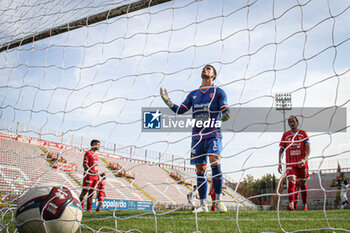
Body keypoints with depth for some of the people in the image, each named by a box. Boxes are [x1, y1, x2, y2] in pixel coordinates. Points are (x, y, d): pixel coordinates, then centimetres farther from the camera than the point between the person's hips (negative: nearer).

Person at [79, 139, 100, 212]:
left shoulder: (95, 155, 20)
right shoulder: (88, 153, -6)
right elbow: (84, 164, -14)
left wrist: (97, 175, 16)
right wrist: (92, 172, -21)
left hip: (95, 176, 8)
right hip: (89, 176, -8)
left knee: (91, 192, 8)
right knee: (85, 191, -7)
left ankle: (89, 209, 11)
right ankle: (80, 207, -5)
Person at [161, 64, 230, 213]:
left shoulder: (218, 92, 7)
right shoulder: (193, 94, 19)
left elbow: (225, 112, -2)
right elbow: (180, 110, 13)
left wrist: (225, 116, -26)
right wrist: (167, 101, -2)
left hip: (213, 133, -4)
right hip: (197, 136, 4)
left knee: (215, 163, -20)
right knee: (200, 170, 3)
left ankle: (218, 200, -7)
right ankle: (203, 205, 11)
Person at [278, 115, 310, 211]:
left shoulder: (303, 133, 6)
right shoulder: (285, 135, 9)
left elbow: (308, 148, -1)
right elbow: (281, 150, 10)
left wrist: (305, 159, -19)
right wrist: (279, 163, 0)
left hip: (302, 163, 0)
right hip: (290, 163, 0)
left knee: (302, 184, 6)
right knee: (291, 181, -17)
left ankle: (305, 205, 18)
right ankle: (291, 203, -24)